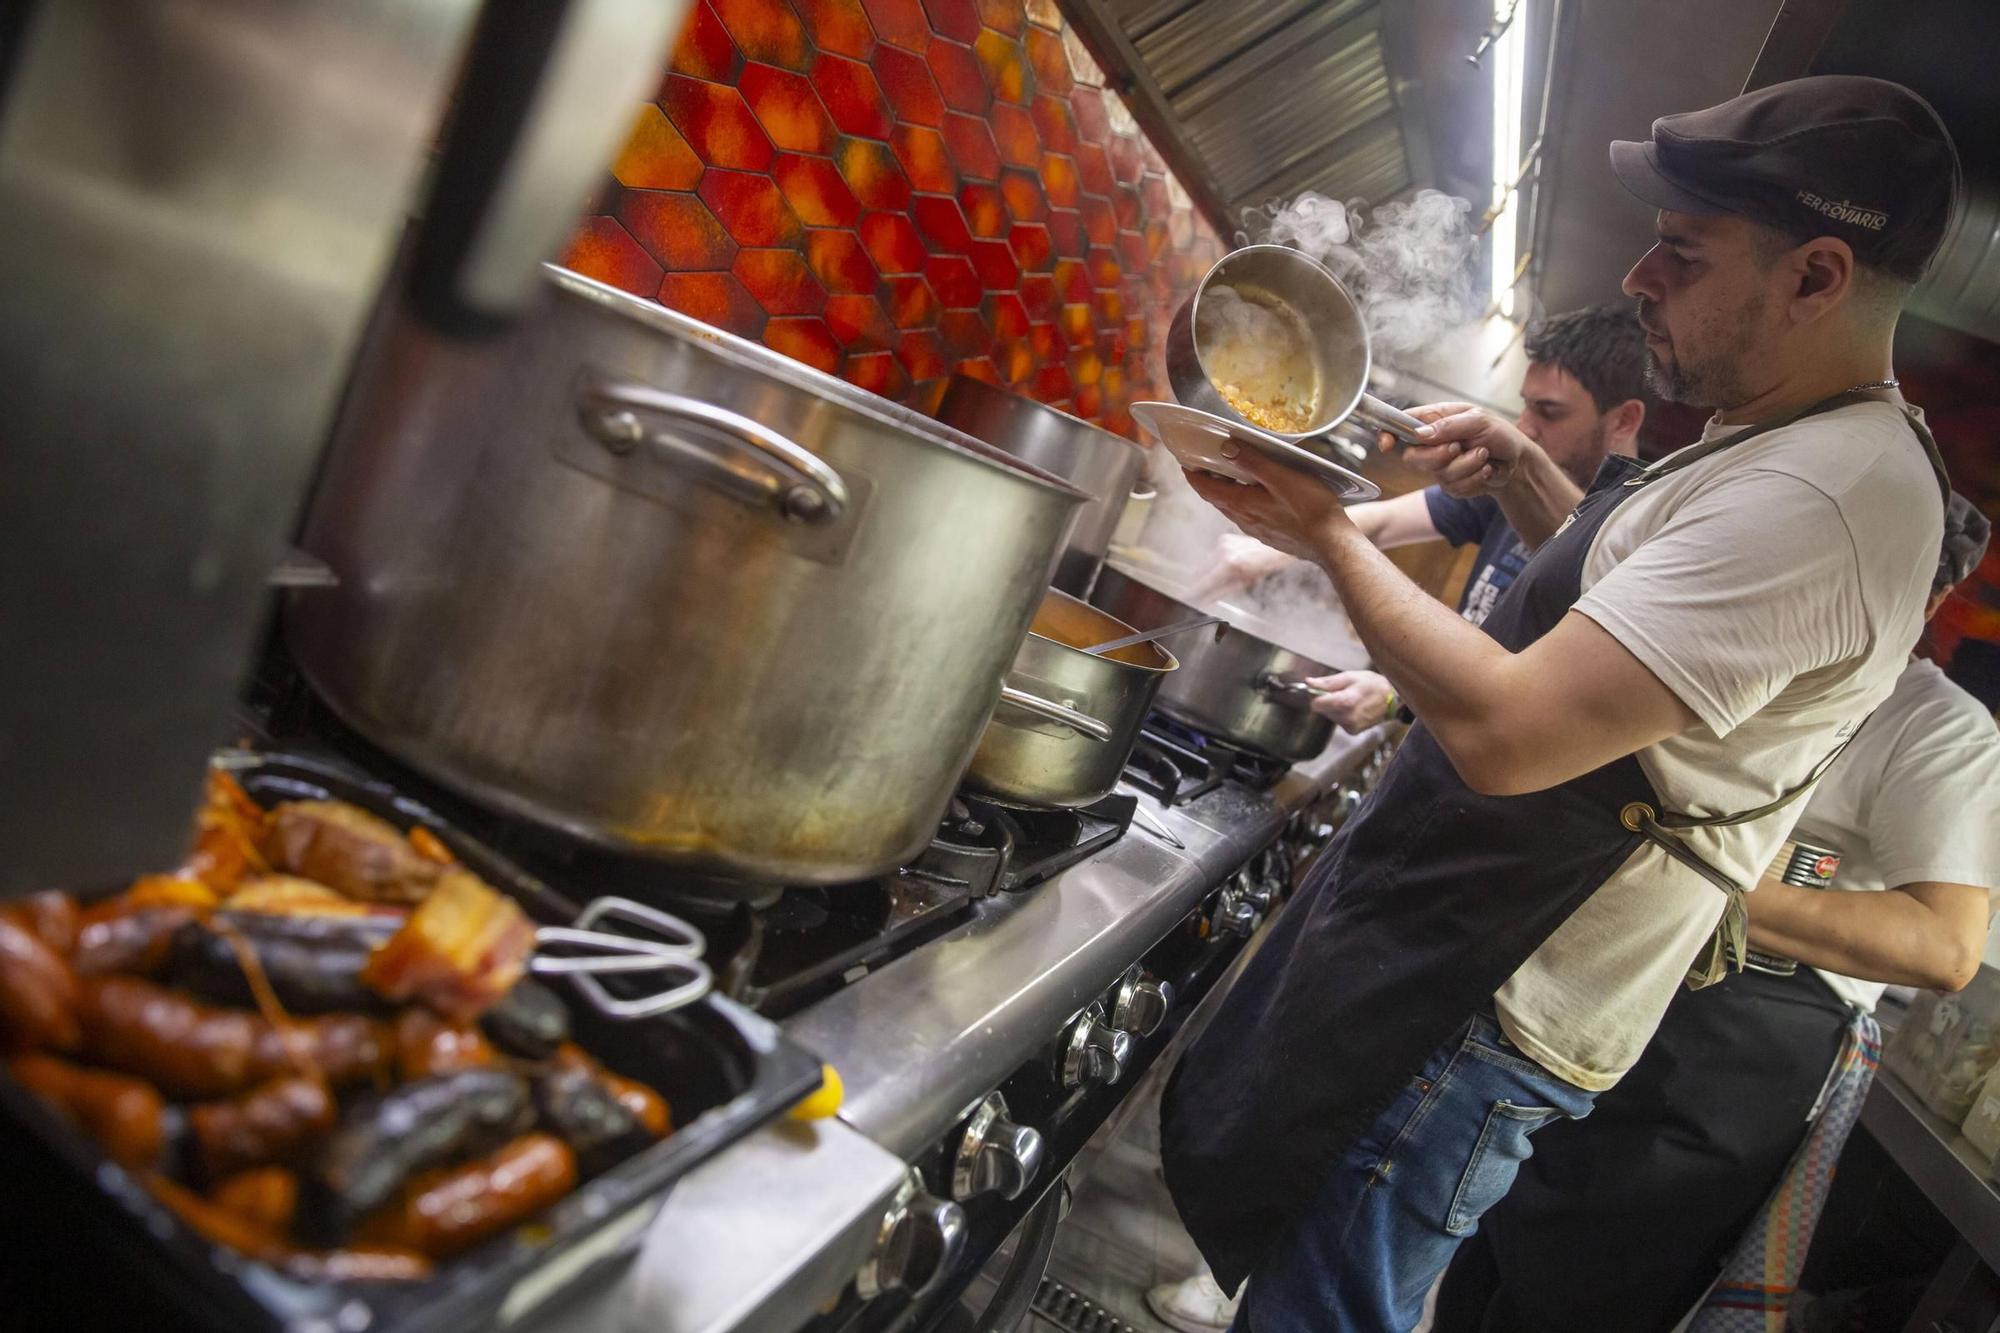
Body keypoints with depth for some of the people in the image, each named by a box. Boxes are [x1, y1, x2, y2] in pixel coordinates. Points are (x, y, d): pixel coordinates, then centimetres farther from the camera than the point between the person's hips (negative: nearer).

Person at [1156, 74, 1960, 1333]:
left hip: (1481, 1009, -10)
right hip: (1430, 921, 11)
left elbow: (1503, 730, -31)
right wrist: (1524, 471, 8)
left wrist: (1332, 536, -17)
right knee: (1210, 1145, 23)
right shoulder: (1783, 445, 9)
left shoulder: (1824, 498, -26)